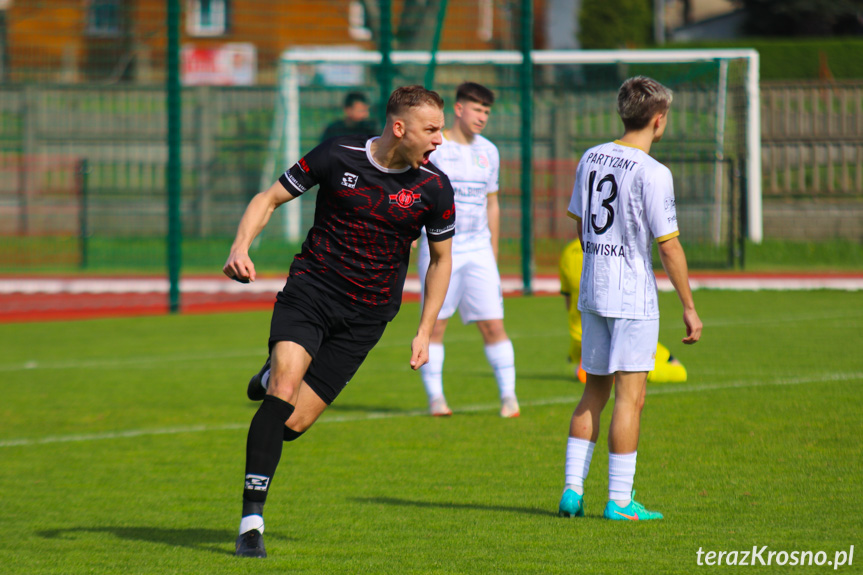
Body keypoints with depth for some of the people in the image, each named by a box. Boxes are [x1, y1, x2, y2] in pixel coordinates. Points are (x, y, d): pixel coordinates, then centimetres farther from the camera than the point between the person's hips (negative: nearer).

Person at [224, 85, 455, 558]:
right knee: (285, 387, -25)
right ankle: (251, 520, -20)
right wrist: (241, 246, -15)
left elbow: (441, 258, 12)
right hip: (311, 289, -2)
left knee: (292, 423, -6)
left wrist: (425, 332, 6)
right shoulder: (337, 157, -8)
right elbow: (270, 198, 2)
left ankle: (270, 380, 31)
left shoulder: (434, 187, -3)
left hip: (365, 316, 2)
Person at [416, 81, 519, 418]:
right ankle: (435, 397, 7)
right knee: (434, 324, -1)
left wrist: (493, 253, 18)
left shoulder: (488, 152, 11)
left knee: (493, 324, -4)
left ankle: (508, 395, 2)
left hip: (478, 250, 3)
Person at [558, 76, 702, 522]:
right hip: (634, 297, -7)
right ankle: (619, 500, -2)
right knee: (630, 396, -3)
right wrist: (689, 307, -7)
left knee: (594, 393, 15)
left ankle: (572, 490, 11)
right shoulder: (652, 174, -14)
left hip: (592, 291, 7)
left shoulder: (591, 159, 7)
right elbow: (669, 247, -14)